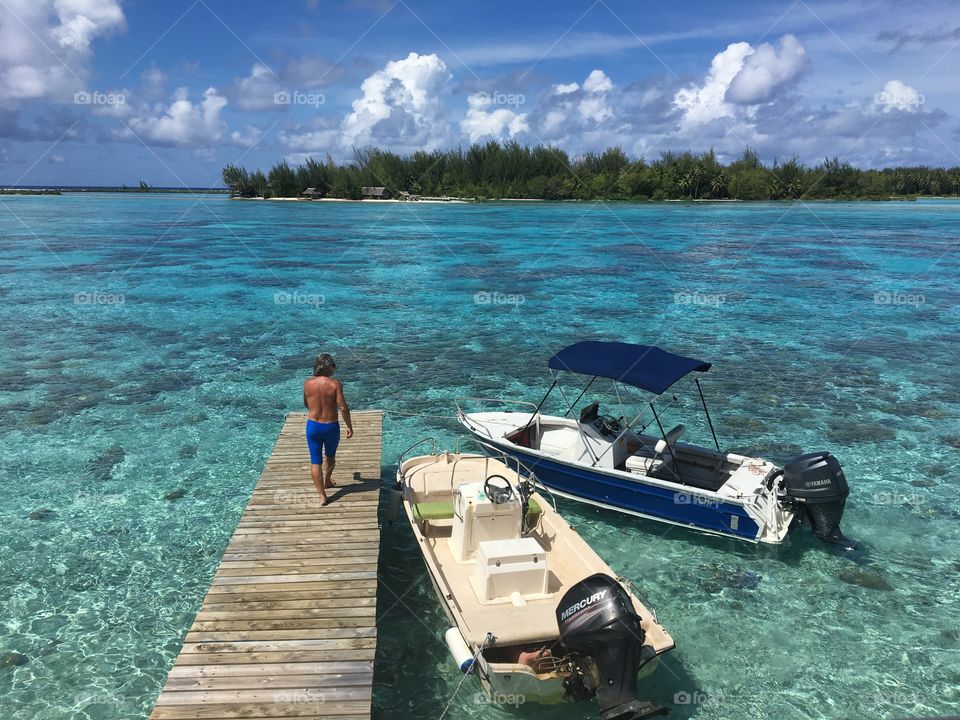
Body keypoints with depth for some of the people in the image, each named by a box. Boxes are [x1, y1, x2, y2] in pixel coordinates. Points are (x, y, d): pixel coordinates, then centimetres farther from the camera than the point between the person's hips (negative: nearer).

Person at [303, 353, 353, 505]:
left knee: (315, 461, 7)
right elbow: (343, 408, -17)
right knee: (330, 457, 25)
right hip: (331, 427, -1)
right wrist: (350, 427, -5)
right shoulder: (335, 384, -16)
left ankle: (322, 494, 4)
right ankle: (327, 481, 47)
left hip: (312, 426, 1)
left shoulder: (307, 383, -6)